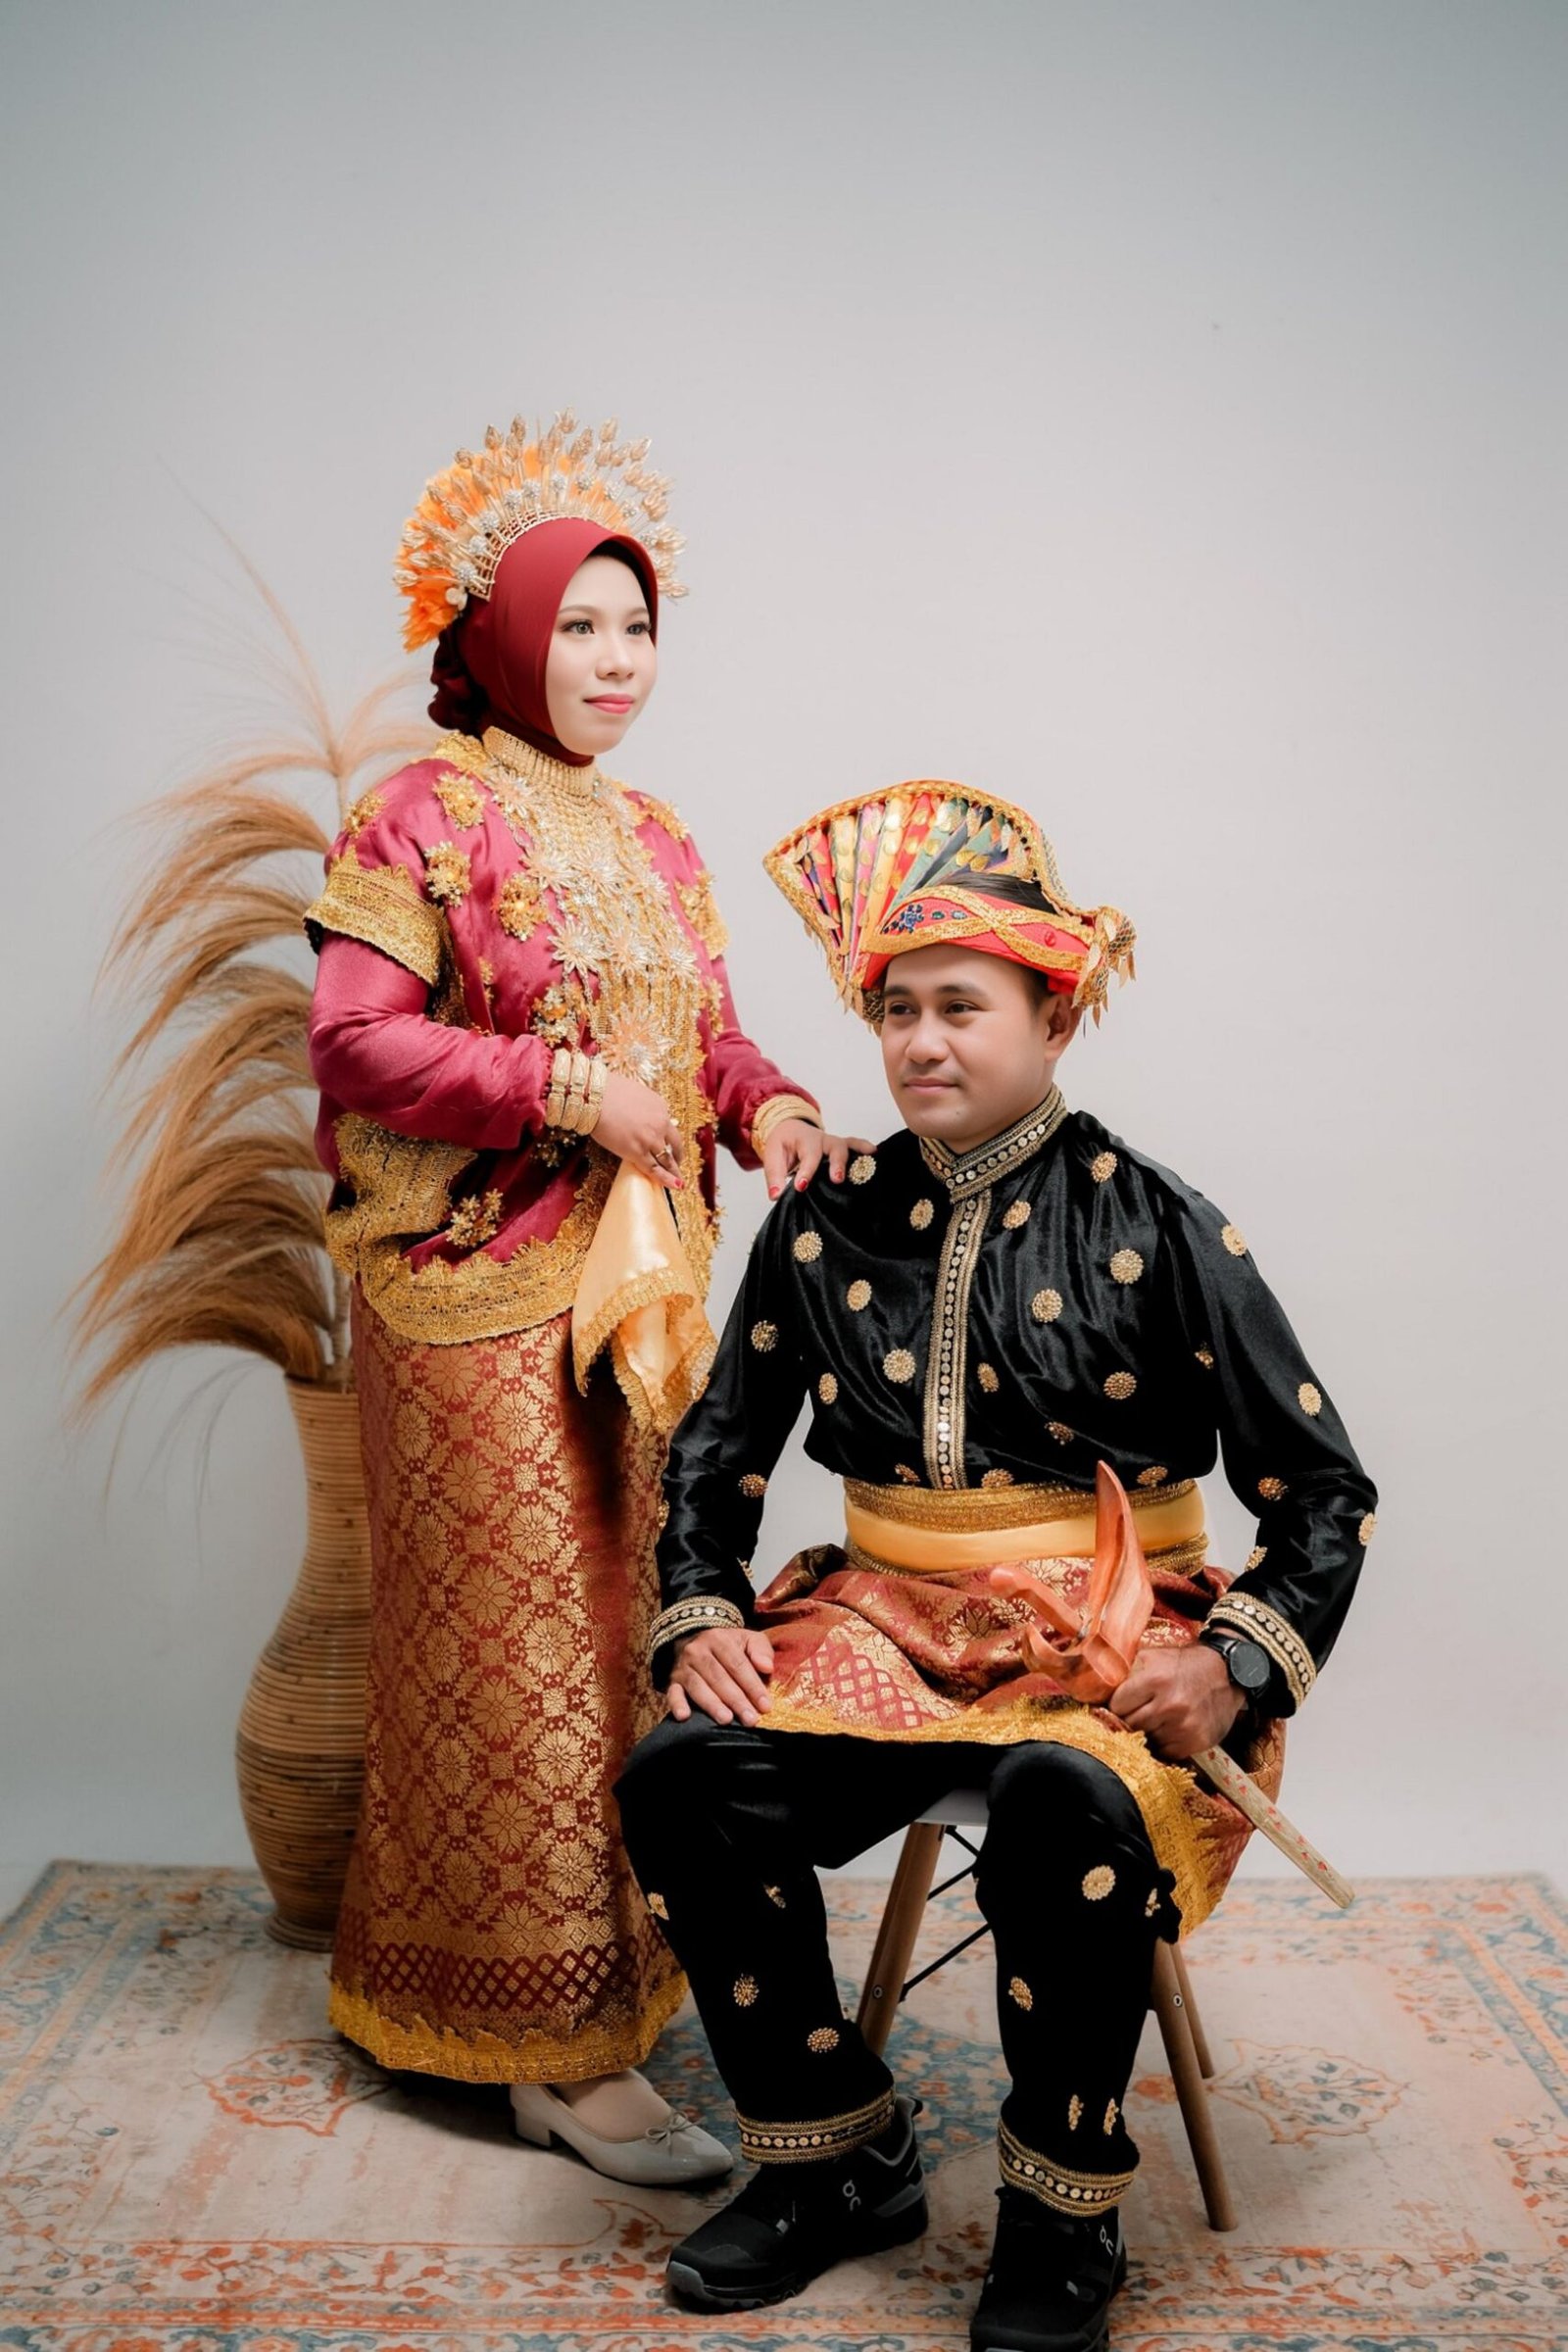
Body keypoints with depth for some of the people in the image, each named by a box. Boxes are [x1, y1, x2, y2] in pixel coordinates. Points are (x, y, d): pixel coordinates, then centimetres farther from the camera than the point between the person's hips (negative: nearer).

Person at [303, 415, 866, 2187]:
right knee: (522, 1646, -1)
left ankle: (596, 1965, 31)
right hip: (483, 1295, -7)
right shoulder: (424, 815, -5)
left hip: (638, 1290, 7)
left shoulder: (652, 838, 16)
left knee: (629, 1624, 13)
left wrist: (763, 1106, -5)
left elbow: (703, 1039, 16)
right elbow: (355, 1043, -13)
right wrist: (563, 1087, -19)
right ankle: (558, 2042, 11)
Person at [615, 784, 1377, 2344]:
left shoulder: (1153, 1226, -3)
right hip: (885, 1619, 4)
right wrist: (700, 1618, -2)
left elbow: (1323, 1488, -1)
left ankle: (1061, 2216, -7)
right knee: (681, 1772, -21)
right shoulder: (827, 1224, 7)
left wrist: (1235, 1665, -16)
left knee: (1069, 1800, -36)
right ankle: (835, 2161, 1)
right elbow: (717, 1451, 14)